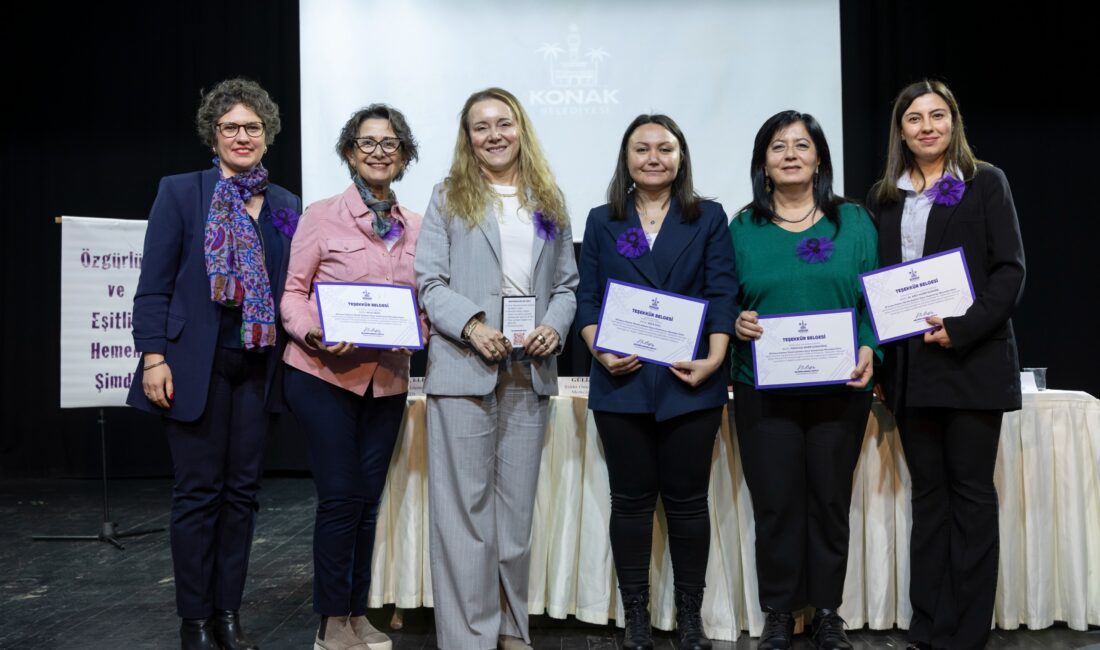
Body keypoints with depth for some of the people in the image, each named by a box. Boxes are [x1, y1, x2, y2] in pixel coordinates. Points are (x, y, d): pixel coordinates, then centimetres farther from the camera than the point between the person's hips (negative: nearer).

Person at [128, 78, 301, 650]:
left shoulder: (287, 207, 10)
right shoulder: (180, 193, 0)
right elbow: (154, 284, -4)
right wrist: (153, 357, -12)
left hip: (259, 365, 4)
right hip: (196, 362, -3)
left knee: (242, 489, 9)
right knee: (198, 490, 2)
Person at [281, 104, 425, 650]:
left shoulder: (416, 226, 9)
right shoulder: (321, 215, -4)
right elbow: (292, 292, -4)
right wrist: (316, 332, -22)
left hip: (387, 378, 4)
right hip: (324, 374, -4)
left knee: (369, 498, 11)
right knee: (341, 497, -3)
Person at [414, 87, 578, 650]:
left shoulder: (548, 202, 15)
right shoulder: (449, 198, 5)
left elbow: (567, 283, 13)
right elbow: (430, 282, -2)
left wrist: (554, 326, -6)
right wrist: (471, 326, -17)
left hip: (530, 370, 4)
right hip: (463, 368, -3)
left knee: (517, 503, 11)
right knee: (465, 505, -1)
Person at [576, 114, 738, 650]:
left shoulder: (708, 218, 8)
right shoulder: (602, 222, 11)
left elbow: (723, 294, 0)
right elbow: (587, 297, 5)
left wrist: (713, 359, -14)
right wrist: (600, 351, -11)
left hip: (689, 382, -1)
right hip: (622, 382, 1)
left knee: (687, 499, 6)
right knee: (631, 500, 7)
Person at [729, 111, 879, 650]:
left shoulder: (854, 222, 7)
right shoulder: (742, 229, 6)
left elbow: (875, 297, 4)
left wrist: (868, 348, -12)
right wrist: (736, 323, -14)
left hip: (840, 387, 1)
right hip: (764, 389, 0)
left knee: (831, 499, 9)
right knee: (775, 502, 4)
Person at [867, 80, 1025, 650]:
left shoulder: (985, 183, 3)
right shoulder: (884, 196, 13)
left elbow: (1010, 270, -4)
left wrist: (963, 329, -18)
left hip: (972, 361, -3)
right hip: (910, 365, 4)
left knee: (970, 491, 2)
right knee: (928, 492, 9)